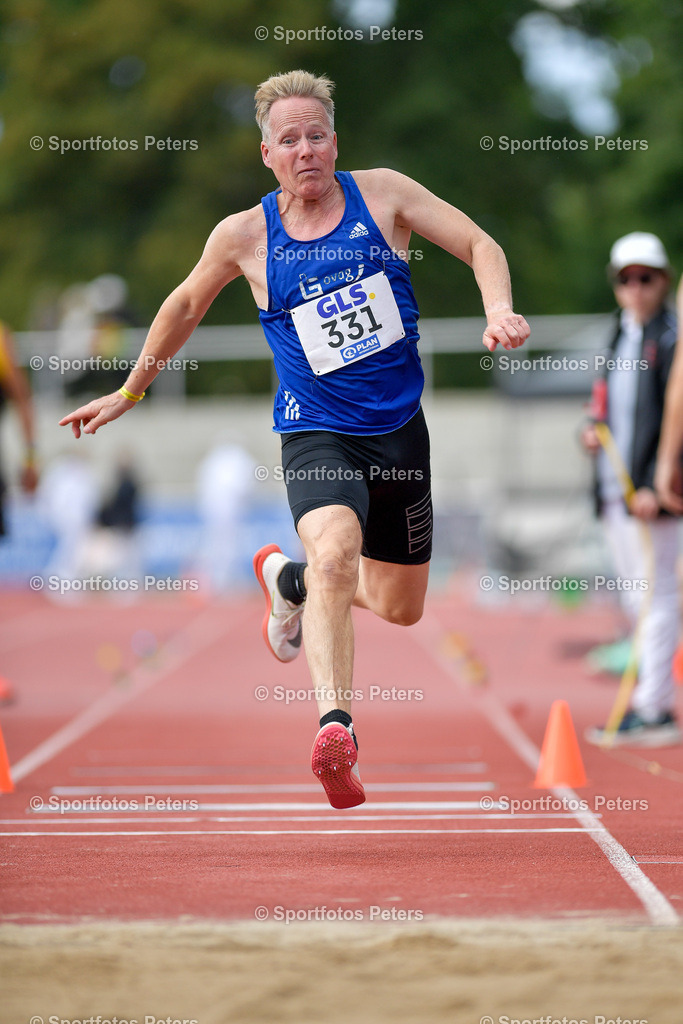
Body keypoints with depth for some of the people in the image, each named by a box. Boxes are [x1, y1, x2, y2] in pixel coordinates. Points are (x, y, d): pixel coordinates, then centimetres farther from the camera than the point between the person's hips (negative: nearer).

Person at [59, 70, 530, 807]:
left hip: (400, 428, 3)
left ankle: (288, 579, 45)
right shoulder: (244, 236, -4)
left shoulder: (381, 193, -2)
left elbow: (479, 244, 1)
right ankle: (335, 726, -41)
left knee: (400, 607, 16)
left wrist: (498, 310, -20)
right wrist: (129, 391, 22)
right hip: (317, 434, -3)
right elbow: (185, 306, 14)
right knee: (336, 549, -35)